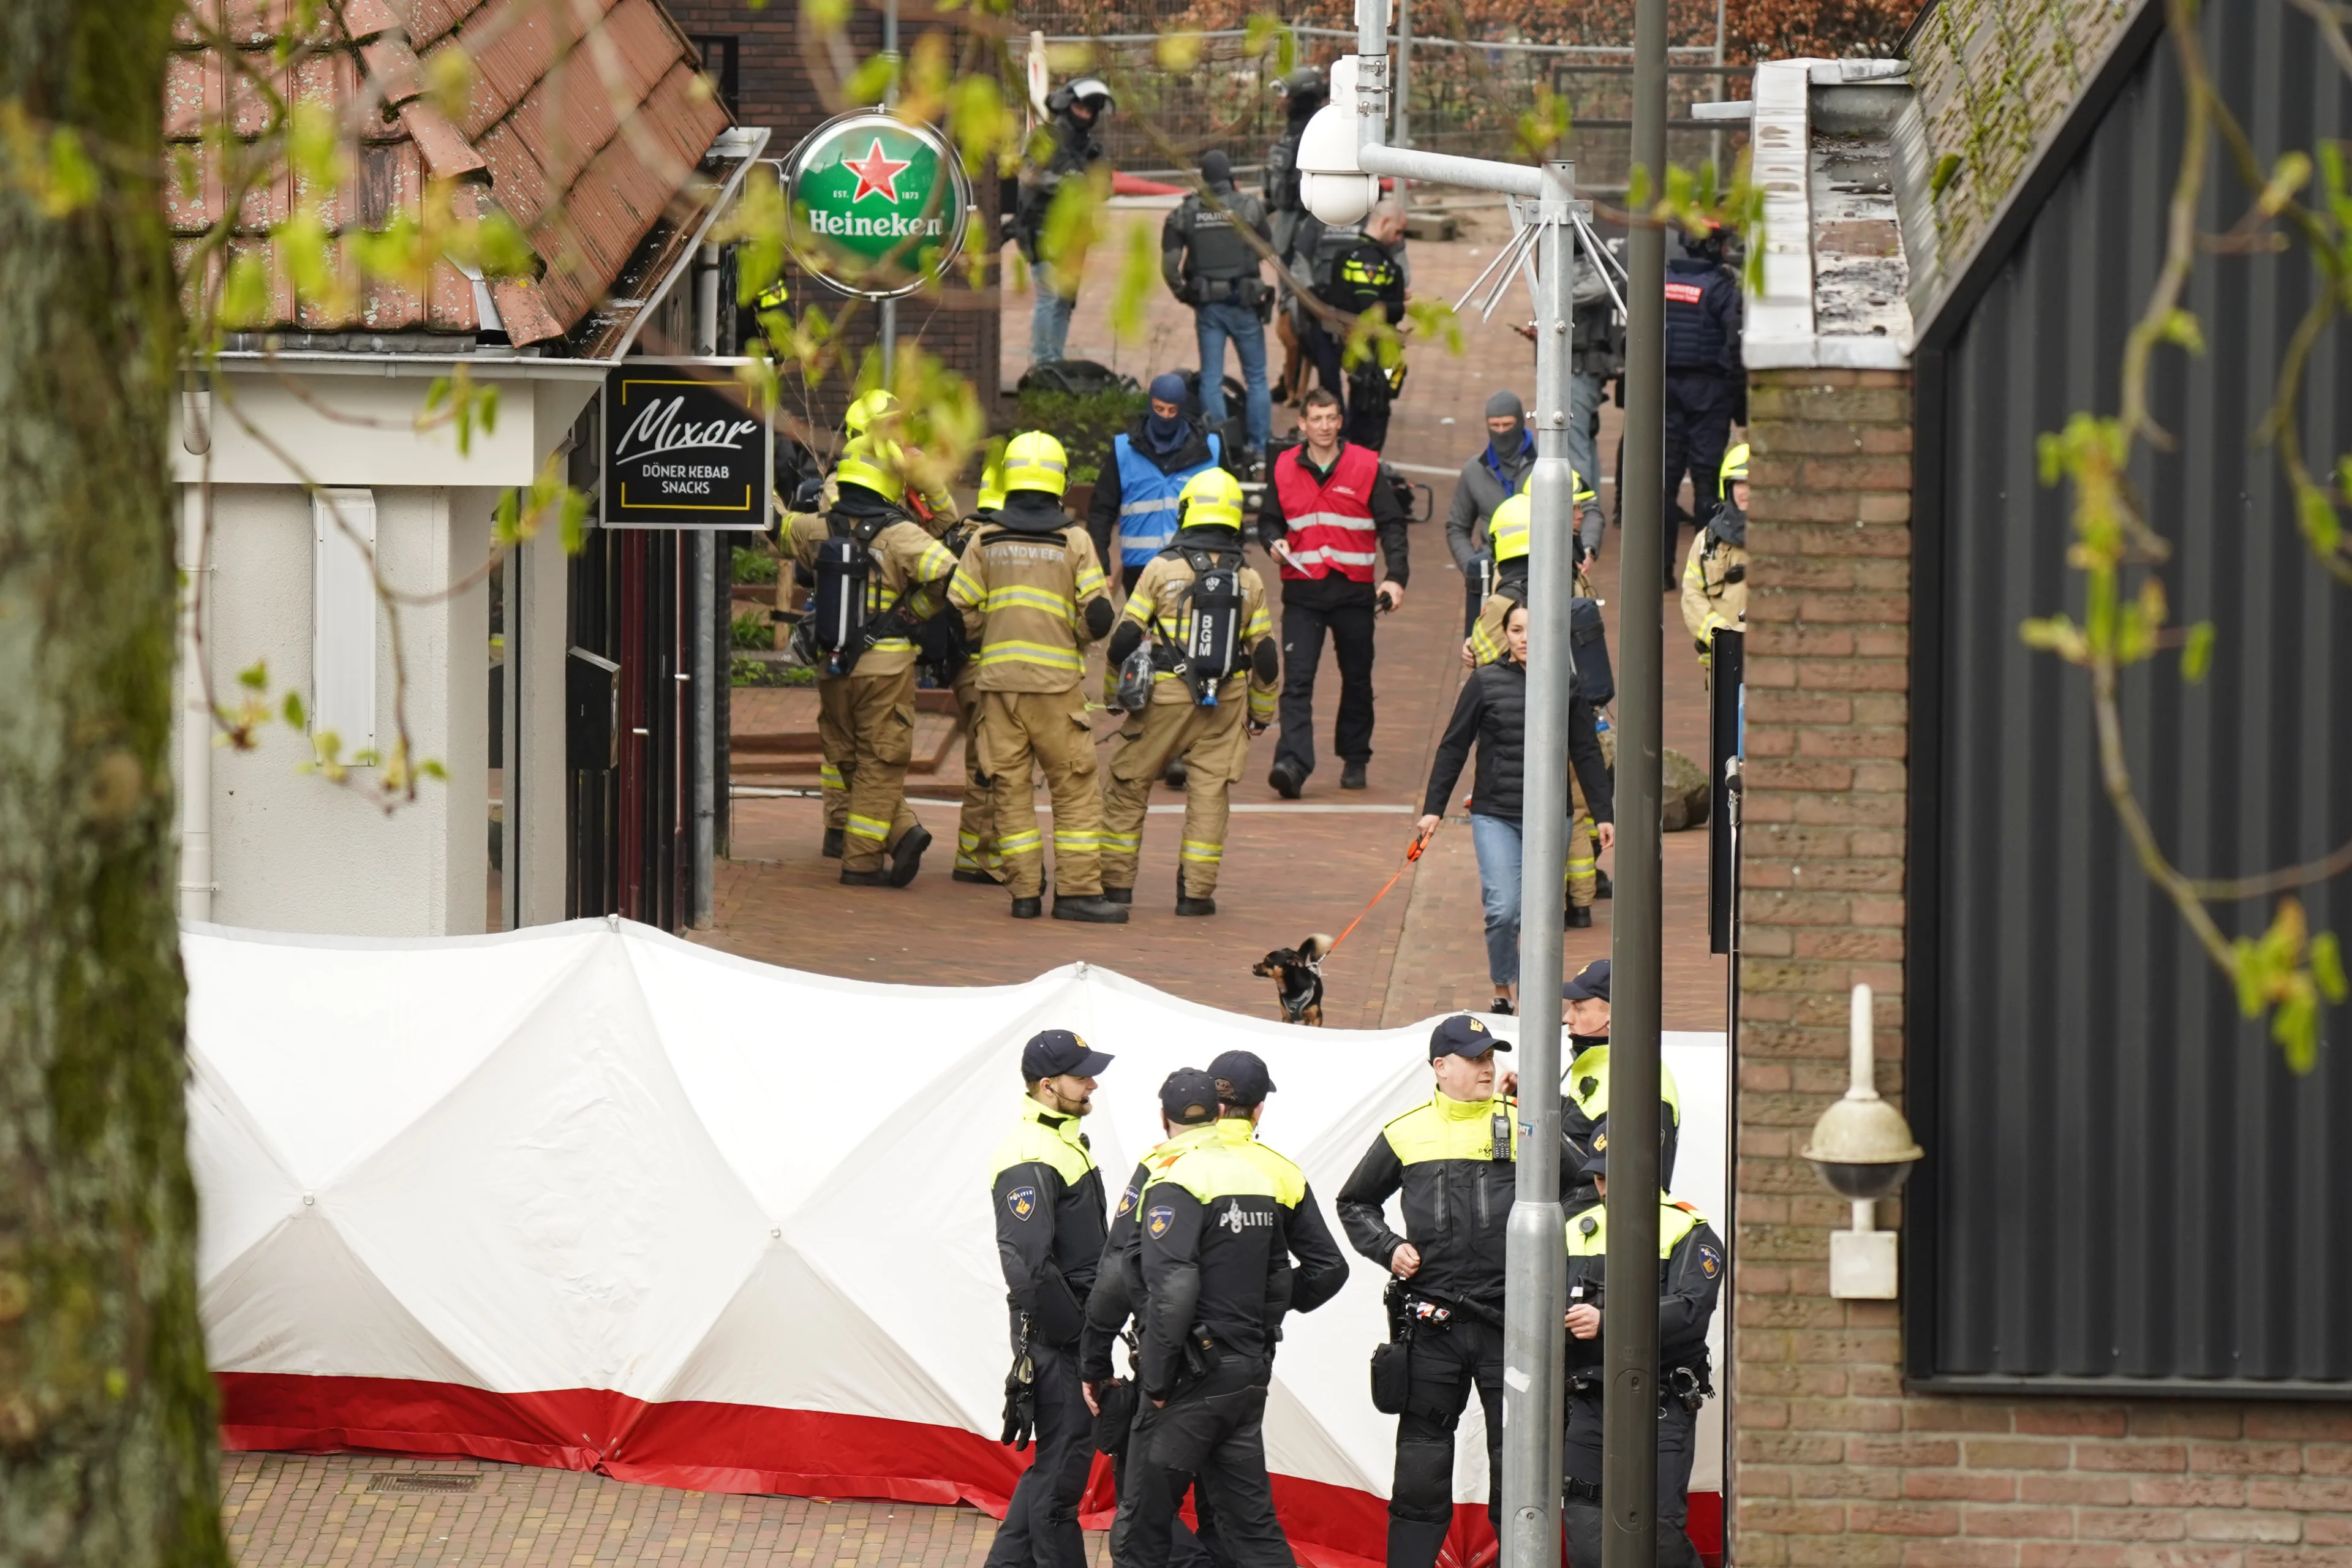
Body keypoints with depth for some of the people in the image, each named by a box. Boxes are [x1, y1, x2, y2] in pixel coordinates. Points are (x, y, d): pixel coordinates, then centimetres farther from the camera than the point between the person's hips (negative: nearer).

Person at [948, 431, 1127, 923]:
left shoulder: (984, 543, 3)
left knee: (1011, 788, 7)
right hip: (1056, 682, -2)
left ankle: (1024, 891, 6)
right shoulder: (1075, 542, -3)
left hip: (998, 678, 2)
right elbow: (1097, 617, -6)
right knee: (1074, 789, 3)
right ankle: (1077, 890, -1)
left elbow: (961, 614, 3)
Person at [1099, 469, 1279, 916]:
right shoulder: (1248, 581, 3)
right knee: (1209, 791, 7)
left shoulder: (1162, 569, -4)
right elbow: (1265, 658, 6)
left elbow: (1124, 640, -3)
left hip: (1165, 696, -2)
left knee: (1127, 786, 10)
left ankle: (1117, 883, 12)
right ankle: (1197, 891, 2)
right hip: (1225, 703, 2)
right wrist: (1262, 714, 18)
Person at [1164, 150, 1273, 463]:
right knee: (1256, 378, 9)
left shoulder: (1183, 214, -1)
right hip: (1244, 304, -2)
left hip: (1207, 306, 2)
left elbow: (1169, 265, 0)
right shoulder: (1250, 208, -7)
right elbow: (1271, 250, -2)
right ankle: (1259, 447, 8)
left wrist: (1183, 293, 14)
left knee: (1211, 378, 8)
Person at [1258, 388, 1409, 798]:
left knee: (1357, 680, 12)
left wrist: (1396, 576, -11)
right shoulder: (1285, 469, 5)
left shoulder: (1366, 467, 0)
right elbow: (1269, 519, 17)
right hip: (1302, 592, 0)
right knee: (1297, 681, -14)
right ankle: (1292, 763, -25)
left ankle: (1355, 760, 27)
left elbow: (1392, 525, 1)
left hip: (1354, 591, 0)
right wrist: (1274, 541, -6)